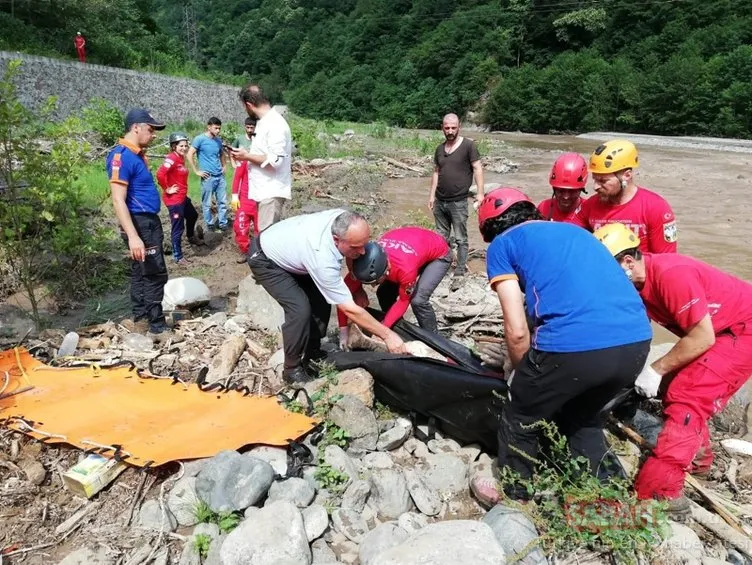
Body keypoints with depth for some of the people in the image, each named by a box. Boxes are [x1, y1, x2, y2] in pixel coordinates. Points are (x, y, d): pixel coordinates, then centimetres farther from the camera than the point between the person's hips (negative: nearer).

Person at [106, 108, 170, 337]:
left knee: (141, 273, 15)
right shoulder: (122, 156, -17)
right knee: (155, 274, -5)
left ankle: (140, 321, 26)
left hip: (149, 221, 10)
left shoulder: (137, 154, 13)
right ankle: (157, 327, 3)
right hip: (140, 223, -10)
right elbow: (118, 201, -24)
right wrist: (133, 236, -31)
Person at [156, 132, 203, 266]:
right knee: (178, 228, -1)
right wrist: (167, 189, -21)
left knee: (192, 215, 32)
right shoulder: (172, 158, -20)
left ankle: (191, 237, 58)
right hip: (174, 199, -10)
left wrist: (183, 190, 9)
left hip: (183, 197, 10)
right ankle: (178, 257, 11)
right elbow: (160, 174, -33)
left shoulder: (181, 158, 7)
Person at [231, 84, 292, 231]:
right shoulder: (263, 122, 13)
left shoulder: (275, 124, -17)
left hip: (272, 191, -10)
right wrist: (246, 154, 9)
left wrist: (247, 156, -14)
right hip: (265, 189, 10)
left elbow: (275, 161, -24)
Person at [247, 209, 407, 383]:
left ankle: (312, 353, 19)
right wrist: (387, 335, -28)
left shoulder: (343, 220, -23)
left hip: (286, 247, 8)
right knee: (300, 309, -22)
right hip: (264, 259, -8)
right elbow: (349, 309, -34)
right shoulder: (323, 261, -41)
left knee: (321, 299, 1)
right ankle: (292, 369, -3)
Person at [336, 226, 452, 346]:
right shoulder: (367, 263, -28)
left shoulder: (405, 269, -43)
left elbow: (403, 301, -24)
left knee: (418, 300, -22)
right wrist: (343, 329, -21)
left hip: (439, 255, -6)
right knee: (384, 293, -4)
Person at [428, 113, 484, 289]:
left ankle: (459, 274, 5)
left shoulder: (468, 145, -6)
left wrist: (480, 192, -15)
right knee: (442, 237, 14)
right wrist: (432, 195, 12)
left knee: (460, 239, -1)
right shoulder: (440, 149, 11)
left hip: (458, 202, -6)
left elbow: (477, 168, -8)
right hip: (440, 202, 6)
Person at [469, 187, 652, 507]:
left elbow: (517, 331, 2)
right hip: (637, 340, 6)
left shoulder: (503, 244, 12)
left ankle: (513, 497, 42)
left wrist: (523, 374, 23)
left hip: (573, 345, -6)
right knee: (584, 418, 33)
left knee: (521, 420, 23)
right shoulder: (572, 230, 30)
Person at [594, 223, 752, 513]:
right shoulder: (635, 283, -4)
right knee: (676, 391, 14)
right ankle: (696, 459, 34)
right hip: (723, 331, 9)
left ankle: (658, 492, -15)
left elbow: (703, 337, -28)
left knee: (686, 399, -16)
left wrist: (655, 370, -21)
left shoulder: (670, 274, -30)